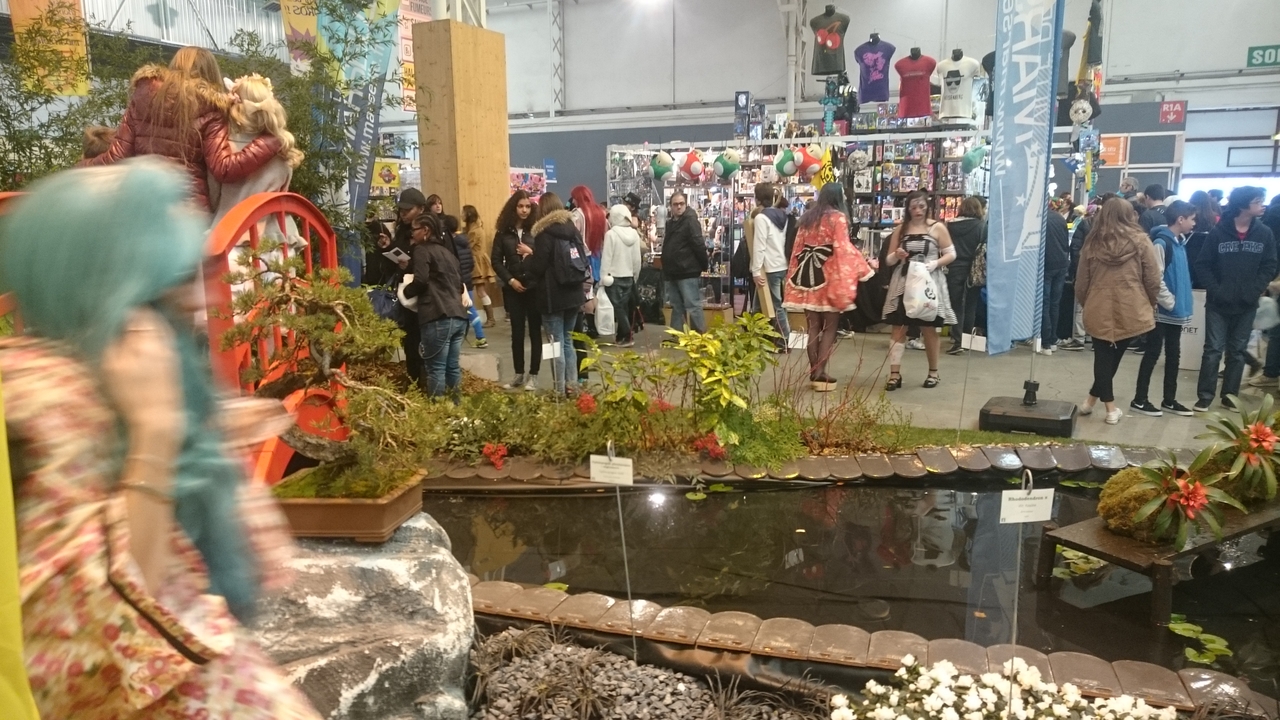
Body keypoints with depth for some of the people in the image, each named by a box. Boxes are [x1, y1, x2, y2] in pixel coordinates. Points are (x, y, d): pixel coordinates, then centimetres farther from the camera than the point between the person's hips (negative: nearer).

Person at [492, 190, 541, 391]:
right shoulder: (503, 232, 4)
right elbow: (496, 261, 2)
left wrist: (532, 252, -17)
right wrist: (510, 280, -7)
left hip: (535, 287, -1)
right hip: (513, 288, 2)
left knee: (535, 331, 3)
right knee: (517, 332, 8)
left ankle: (533, 375, 10)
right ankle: (518, 374, 17)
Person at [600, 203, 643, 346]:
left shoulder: (611, 234, -14)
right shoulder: (634, 234, 2)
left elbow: (606, 257, -13)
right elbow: (638, 259, 6)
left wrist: (603, 276, -7)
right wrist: (634, 276, 17)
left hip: (614, 277, -5)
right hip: (628, 276, 5)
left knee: (618, 307, -1)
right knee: (624, 306, 12)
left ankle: (627, 337, -7)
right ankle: (620, 335, 17)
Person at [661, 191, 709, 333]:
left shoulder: (691, 221, -10)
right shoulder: (670, 222, 15)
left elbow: (699, 245, -16)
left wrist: (704, 265, -14)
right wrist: (666, 268, 16)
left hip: (688, 272, -9)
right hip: (672, 273, 9)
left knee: (693, 306, -8)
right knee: (676, 307, 13)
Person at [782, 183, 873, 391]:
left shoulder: (807, 217, 13)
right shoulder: (838, 217, -5)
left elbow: (798, 247, 14)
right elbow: (843, 249, -12)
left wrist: (795, 277, 19)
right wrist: (865, 267, -5)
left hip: (807, 275, 6)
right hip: (828, 276, -6)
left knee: (813, 327, 9)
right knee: (830, 327, 2)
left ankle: (813, 373, 11)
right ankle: (820, 374, -3)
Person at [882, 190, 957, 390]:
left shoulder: (937, 228, 0)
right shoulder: (900, 229, 7)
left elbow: (951, 254, 1)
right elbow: (889, 260, 9)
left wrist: (935, 263, -17)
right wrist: (896, 255, -13)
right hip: (903, 283, 2)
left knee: (928, 328, 6)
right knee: (899, 327, -2)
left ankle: (933, 372, 22)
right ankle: (895, 374, 0)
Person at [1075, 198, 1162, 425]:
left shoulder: (1092, 243, 5)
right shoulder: (1140, 241, -1)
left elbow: (1081, 283, 8)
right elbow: (1153, 281, 0)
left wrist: (1087, 305, 24)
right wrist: (1149, 305, 17)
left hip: (1099, 311, 1)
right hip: (1130, 312, -1)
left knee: (1103, 357, 9)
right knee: (1114, 356, 11)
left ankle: (1110, 407, 13)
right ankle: (1093, 399, 17)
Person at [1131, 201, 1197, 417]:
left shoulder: (1180, 242, 10)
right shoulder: (1161, 242, -15)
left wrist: (1186, 300, 10)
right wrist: (1170, 302, -16)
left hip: (1177, 310, 8)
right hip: (1163, 310, -8)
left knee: (1173, 354, 12)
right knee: (1153, 353, -2)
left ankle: (1169, 400, 21)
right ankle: (1139, 400, 6)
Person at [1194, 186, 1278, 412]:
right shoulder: (1218, 232, -6)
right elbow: (1202, 265, -4)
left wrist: (1254, 291, -9)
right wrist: (1215, 290, -13)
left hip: (1246, 305, 3)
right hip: (1218, 303, -2)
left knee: (1237, 351, 10)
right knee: (1213, 349, -1)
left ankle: (1230, 395, 19)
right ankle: (1205, 396, 5)